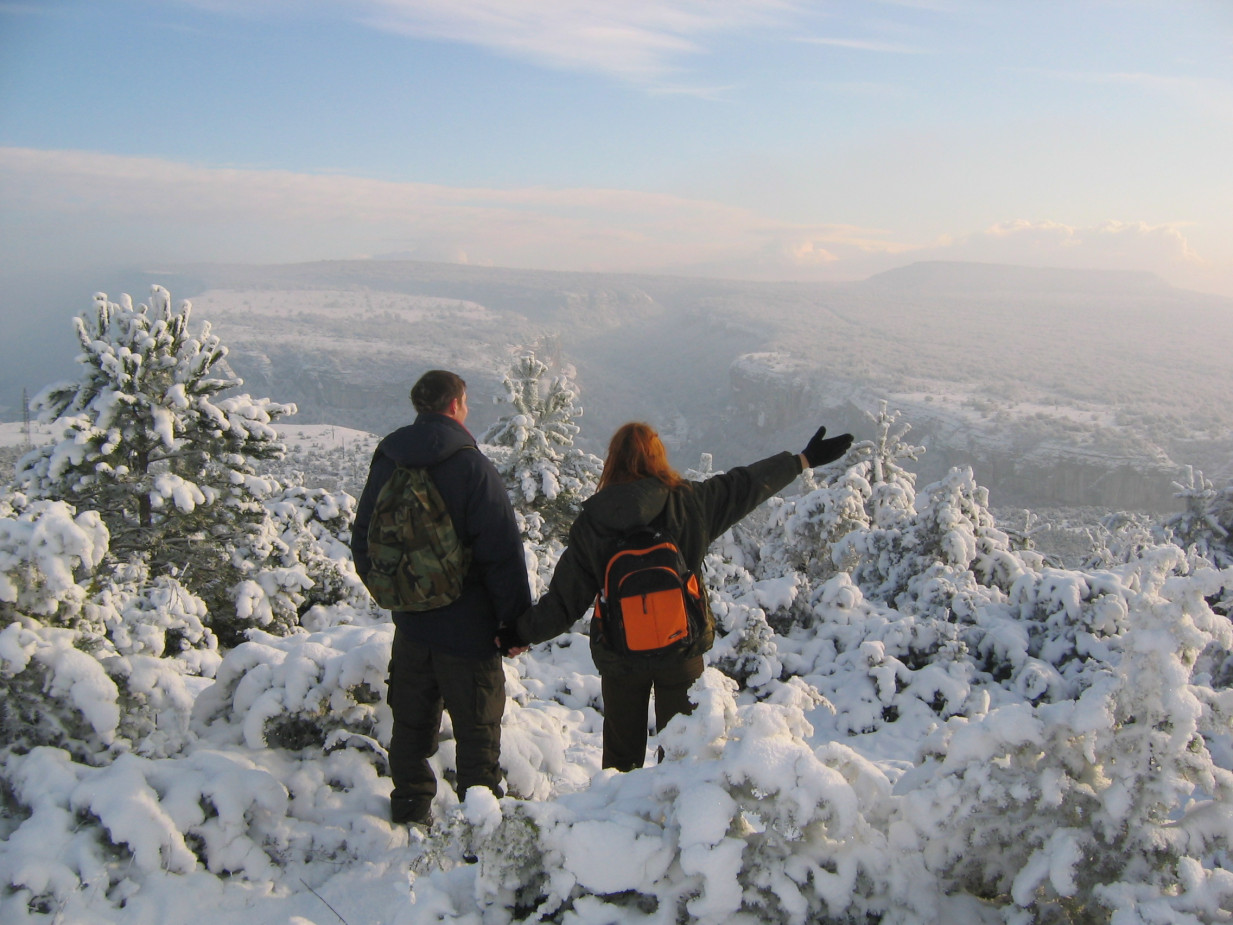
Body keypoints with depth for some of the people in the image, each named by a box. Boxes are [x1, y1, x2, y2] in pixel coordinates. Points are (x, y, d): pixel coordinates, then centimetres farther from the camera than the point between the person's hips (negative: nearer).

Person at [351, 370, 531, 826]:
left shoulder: (387, 461, 1)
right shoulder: (471, 466, -18)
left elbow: (362, 541, 11)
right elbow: (502, 554, -19)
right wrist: (516, 621, -11)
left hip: (409, 622, 6)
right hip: (468, 626, -5)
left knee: (411, 720, 19)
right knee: (477, 725, 8)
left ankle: (410, 808, 32)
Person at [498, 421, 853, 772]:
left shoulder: (591, 523, -10)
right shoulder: (690, 502, -11)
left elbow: (565, 598, -7)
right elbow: (746, 484, 1)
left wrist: (522, 632, 8)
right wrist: (805, 459, 15)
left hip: (620, 655, 1)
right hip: (682, 649, 0)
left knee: (622, 753, 17)